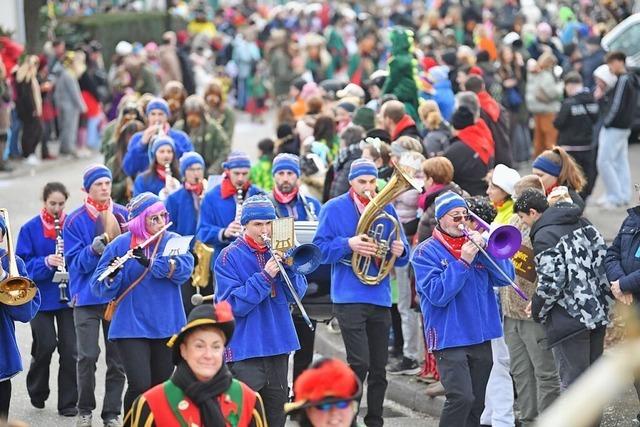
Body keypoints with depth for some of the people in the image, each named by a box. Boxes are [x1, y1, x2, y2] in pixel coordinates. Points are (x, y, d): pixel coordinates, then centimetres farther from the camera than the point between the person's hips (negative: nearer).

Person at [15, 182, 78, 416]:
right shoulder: (30, 229, -2)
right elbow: (22, 264, -4)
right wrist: (46, 262, -20)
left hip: (69, 296, 1)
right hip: (42, 297, -1)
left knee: (69, 349, -1)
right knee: (46, 345, -6)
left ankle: (68, 403, 8)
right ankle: (37, 393, 21)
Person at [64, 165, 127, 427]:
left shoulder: (123, 214, 6)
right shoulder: (75, 221, -2)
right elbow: (75, 262, -7)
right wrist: (94, 249, -25)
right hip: (87, 296, -2)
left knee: (117, 358, 3)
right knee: (87, 356, -7)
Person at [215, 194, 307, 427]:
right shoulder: (230, 257, -7)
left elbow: (296, 294, 3)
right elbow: (233, 304, -16)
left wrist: (289, 266, -15)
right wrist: (265, 276, -23)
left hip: (278, 344, 5)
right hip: (246, 347, -5)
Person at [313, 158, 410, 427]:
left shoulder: (386, 209, 10)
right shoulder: (334, 209, 0)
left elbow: (401, 256, 12)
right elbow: (320, 248, -5)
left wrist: (400, 251, -11)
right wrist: (348, 244, -20)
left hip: (380, 298, 5)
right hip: (349, 297, -5)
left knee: (379, 367, 9)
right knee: (360, 363, -15)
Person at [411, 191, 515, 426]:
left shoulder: (475, 243, 11)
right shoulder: (426, 252, -3)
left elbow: (506, 277, 1)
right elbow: (437, 295, -16)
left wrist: (485, 249, -12)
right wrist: (463, 261, -19)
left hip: (480, 336, 6)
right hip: (450, 337, -5)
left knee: (476, 405, 9)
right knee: (461, 398, -21)